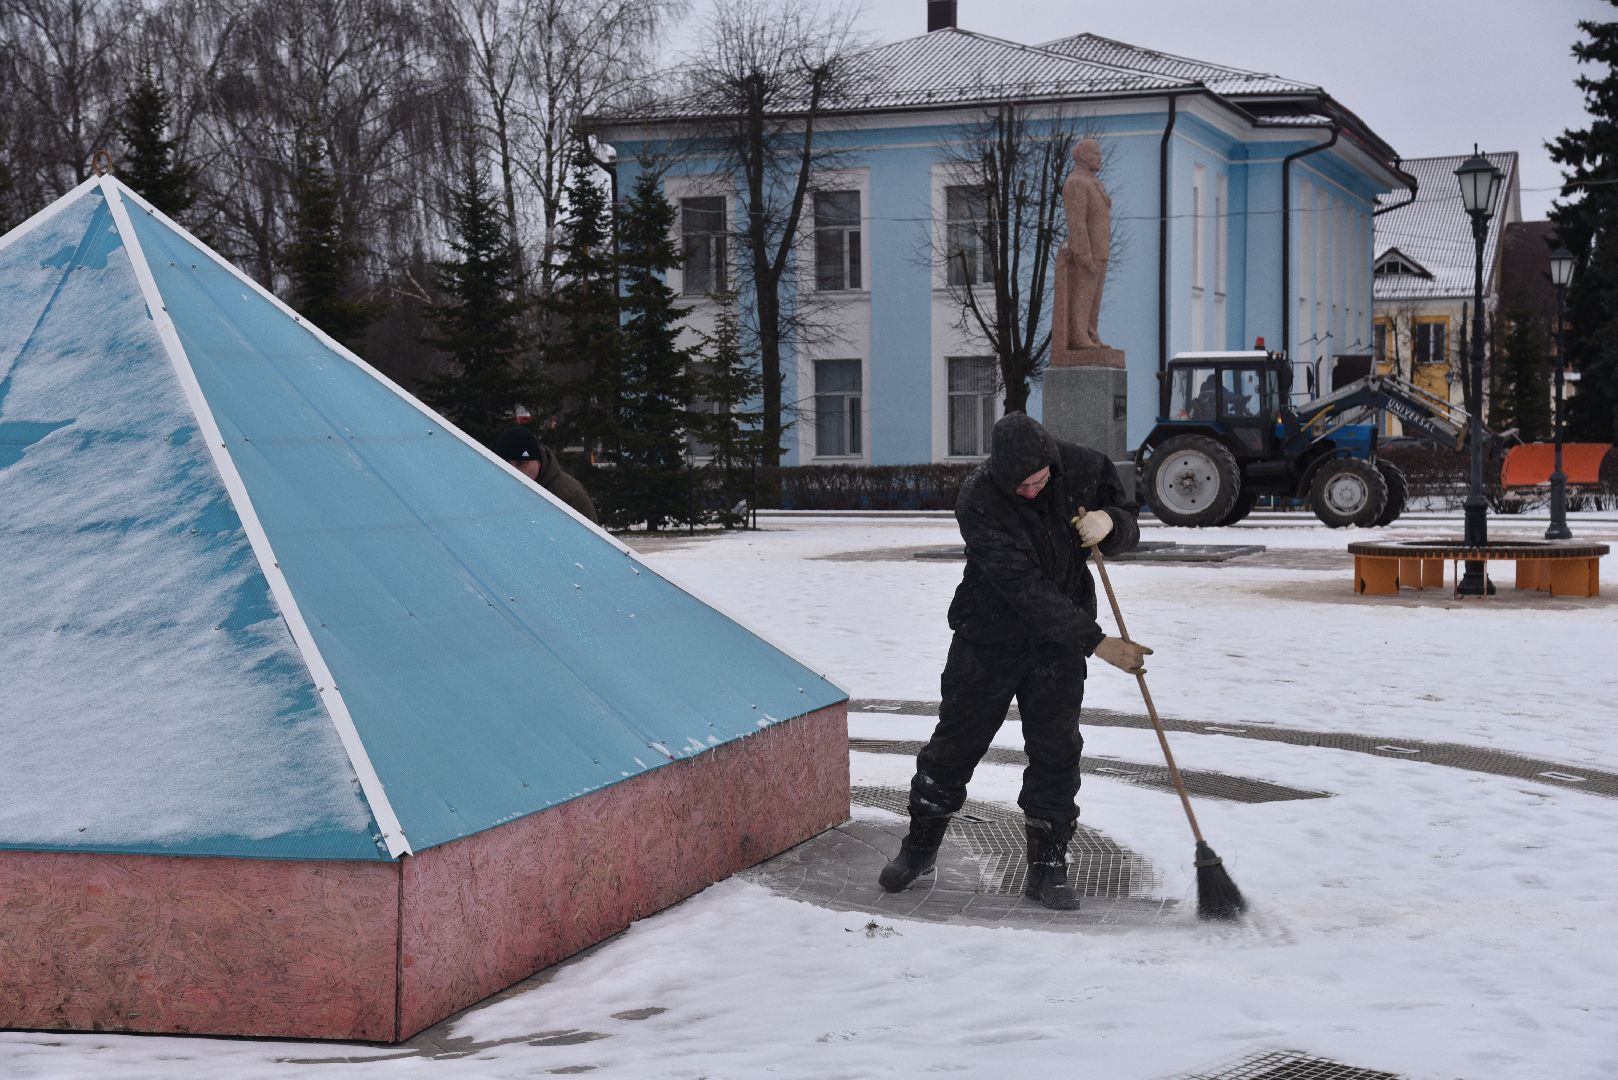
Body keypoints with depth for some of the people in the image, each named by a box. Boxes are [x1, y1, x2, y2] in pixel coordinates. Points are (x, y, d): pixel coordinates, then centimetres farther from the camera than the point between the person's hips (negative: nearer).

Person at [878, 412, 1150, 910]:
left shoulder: (1082, 468, -12)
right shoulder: (978, 501, -26)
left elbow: (1128, 526, 4)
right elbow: (1026, 589, -30)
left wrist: (1109, 521, -23)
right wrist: (1095, 641, -32)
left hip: (1058, 642, 3)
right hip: (988, 637, -2)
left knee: (1056, 750, 2)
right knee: (955, 741, 8)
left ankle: (1047, 866, 13)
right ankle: (920, 845, 27)